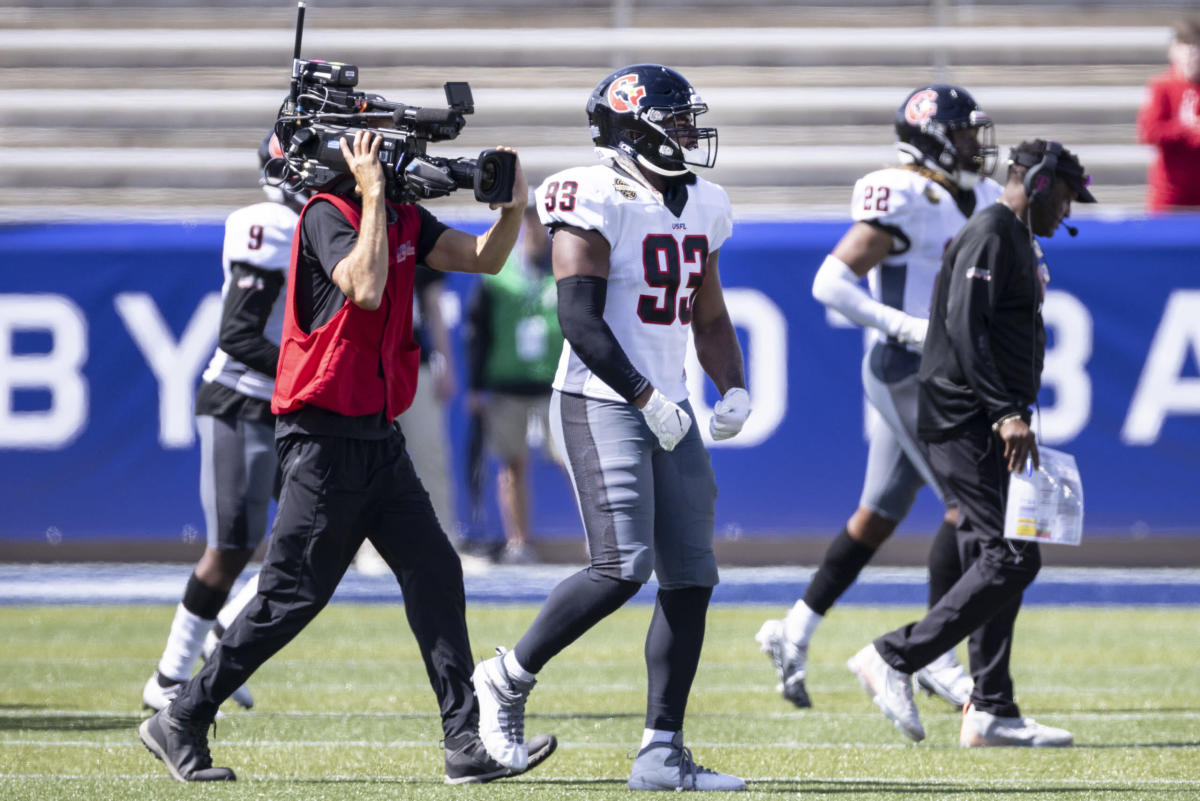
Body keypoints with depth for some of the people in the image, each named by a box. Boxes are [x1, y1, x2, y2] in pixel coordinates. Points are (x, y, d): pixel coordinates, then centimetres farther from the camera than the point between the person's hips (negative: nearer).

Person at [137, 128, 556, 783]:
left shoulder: (403, 218, 11)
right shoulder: (327, 216, -14)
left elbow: (483, 258, 12)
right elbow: (365, 289, -31)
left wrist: (514, 208, -6)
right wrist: (373, 194, -26)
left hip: (376, 436, 8)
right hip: (324, 439, -8)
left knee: (434, 574, 0)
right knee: (293, 595, -4)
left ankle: (467, 742, -2)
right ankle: (179, 723, 8)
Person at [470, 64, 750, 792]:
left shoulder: (701, 207, 13)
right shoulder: (597, 202, -12)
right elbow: (580, 319, -17)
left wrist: (734, 388, 5)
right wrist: (647, 399, -20)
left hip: (668, 411, 8)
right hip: (601, 403, -8)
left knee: (691, 577, 2)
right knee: (623, 567, -17)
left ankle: (662, 752, 5)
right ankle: (509, 678, 3)